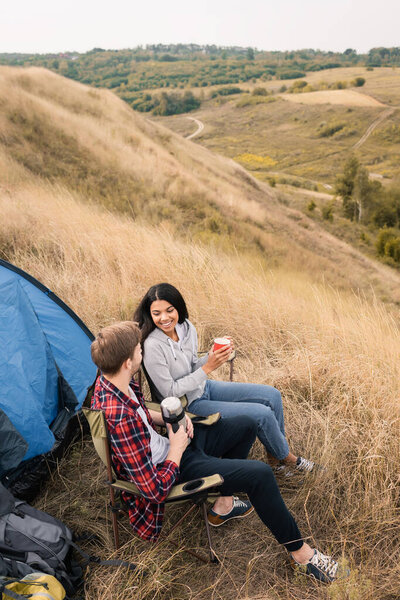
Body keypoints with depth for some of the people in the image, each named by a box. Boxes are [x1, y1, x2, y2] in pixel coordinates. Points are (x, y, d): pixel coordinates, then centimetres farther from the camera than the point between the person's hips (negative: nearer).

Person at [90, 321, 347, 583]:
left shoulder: (110, 380, -11)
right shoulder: (121, 419, -38)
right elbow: (154, 489, -30)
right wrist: (177, 449, -17)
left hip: (165, 441, 9)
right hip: (173, 468, -9)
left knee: (246, 426, 14)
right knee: (260, 474, -16)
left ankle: (224, 505, 27)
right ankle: (302, 554, 6)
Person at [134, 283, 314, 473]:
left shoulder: (185, 327, -7)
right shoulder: (153, 346, -28)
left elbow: (192, 368, 5)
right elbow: (170, 391, -22)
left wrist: (212, 357, -15)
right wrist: (207, 368, -25)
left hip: (204, 387, 8)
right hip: (188, 405, -8)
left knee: (272, 395, 4)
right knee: (263, 414, -12)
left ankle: (275, 455, 22)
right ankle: (285, 457, 19)